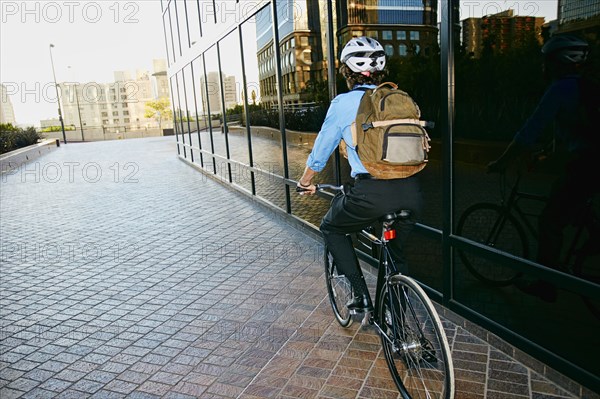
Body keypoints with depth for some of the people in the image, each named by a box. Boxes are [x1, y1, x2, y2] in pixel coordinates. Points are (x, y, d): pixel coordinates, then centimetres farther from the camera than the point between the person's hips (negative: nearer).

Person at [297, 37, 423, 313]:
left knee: (331, 228, 23)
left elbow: (320, 151, 9)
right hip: (411, 191, 5)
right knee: (394, 250, 29)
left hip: (371, 192, -5)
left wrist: (306, 181, 29)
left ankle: (361, 296, 16)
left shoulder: (343, 103, 3)